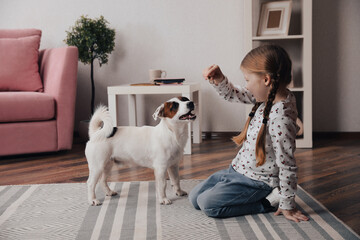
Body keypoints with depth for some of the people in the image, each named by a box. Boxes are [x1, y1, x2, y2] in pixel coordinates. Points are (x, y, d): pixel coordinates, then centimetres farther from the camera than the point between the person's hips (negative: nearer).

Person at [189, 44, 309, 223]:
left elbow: (287, 166, -25)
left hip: (257, 181, -9)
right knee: (194, 197, 13)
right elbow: (233, 95, 10)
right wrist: (218, 80, -10)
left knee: (207, 203, -14)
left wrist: (287, 205, -16)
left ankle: (269, 201, -4)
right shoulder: (268, 95, -5)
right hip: (238, 169, 9)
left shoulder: (280, 120, -32)